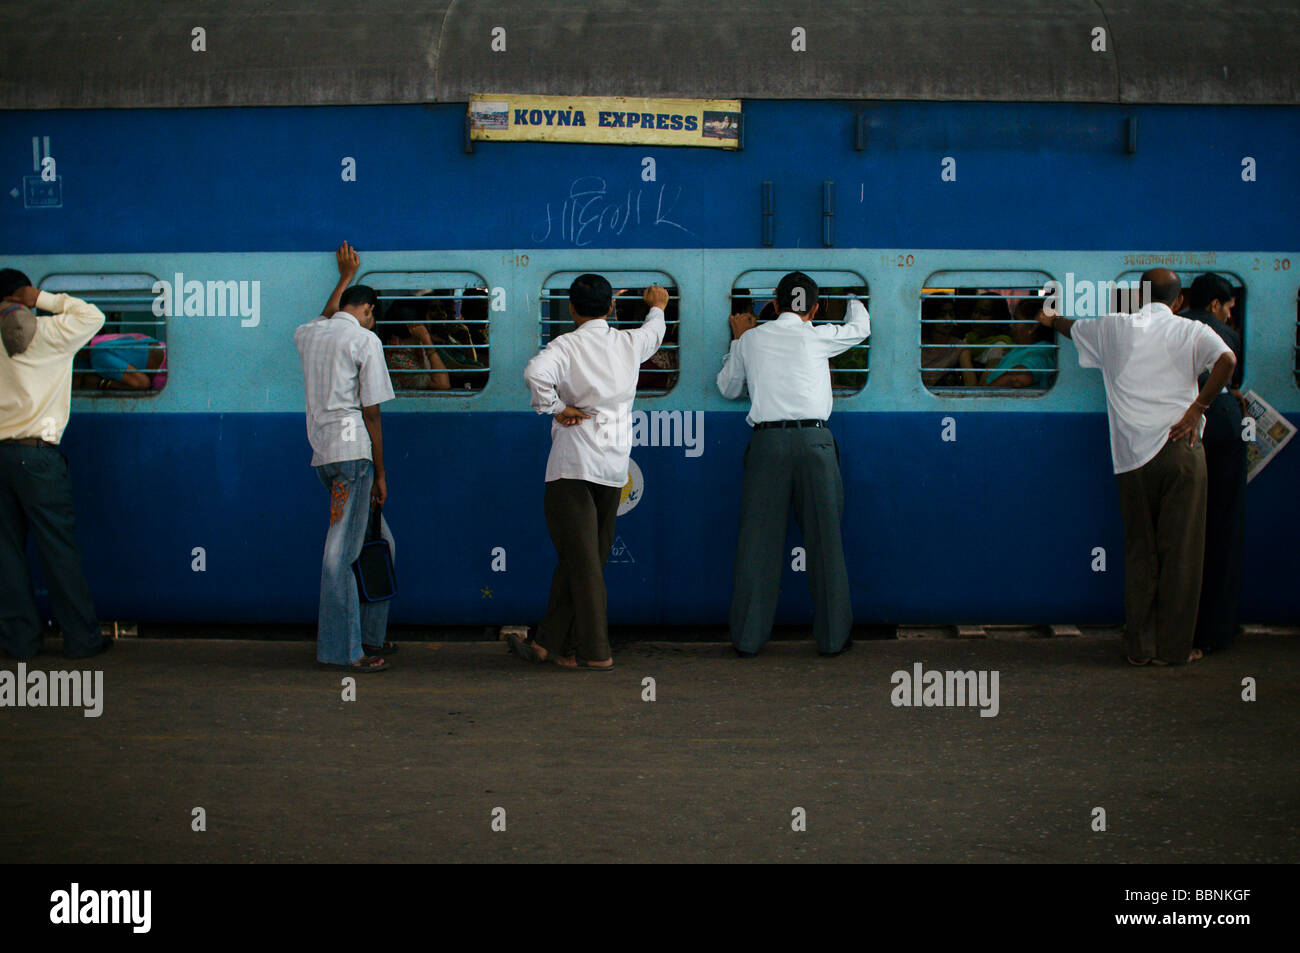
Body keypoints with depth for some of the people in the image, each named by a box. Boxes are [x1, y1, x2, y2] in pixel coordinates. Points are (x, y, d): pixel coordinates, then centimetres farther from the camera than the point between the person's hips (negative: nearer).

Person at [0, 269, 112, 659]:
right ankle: (81, 638, 5)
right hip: (36, 453, -3)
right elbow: (92, 316, 6)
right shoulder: (44, 333, -3)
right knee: (59, 549, 2)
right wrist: (46, 299, 5)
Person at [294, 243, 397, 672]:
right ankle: (341, 649, -6)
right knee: (342, 550, -8)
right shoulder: (365, 340, -3)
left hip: (323, 452, 8)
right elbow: (371, 412, -5)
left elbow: (326, 319, 45)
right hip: (352, 449, -8)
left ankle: (370, 634, 21)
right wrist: (380, 472, 0)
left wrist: (345, 277, 58)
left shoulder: (308, 335, 17)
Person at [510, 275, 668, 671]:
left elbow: (536, 373, -27)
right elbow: (655, 331, 33)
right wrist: (657, 305, 54)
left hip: (574, 462, -5)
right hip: (614, 464, 5)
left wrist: (556, 407, -11)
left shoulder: (567, 345, -6)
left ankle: (595, 651, -4)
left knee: (581, 558, -3)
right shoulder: (630, 342, 8)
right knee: (581, 556, 10)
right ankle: (546, 642, 15)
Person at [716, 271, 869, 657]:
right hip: (814, 439, -1)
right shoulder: (818, 337, 6)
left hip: (767, 440, 1)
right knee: (824, 538, 5)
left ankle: (748, 638, 7)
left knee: (758, 539, 4)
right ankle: (833, 636, 10)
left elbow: (728, 389, 24)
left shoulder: (751, 339, 10)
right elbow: (860, 328, 27)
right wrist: (855, 301, 49)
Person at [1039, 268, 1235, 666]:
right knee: (1181, 551, 4)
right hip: (1181, 449, -2)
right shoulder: (1191, 331, 4)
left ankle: (1140, 647, 13)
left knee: (1139, 551, 10)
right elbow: (1227, 360, -16)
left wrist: (1051, 319, 53)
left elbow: (1074, 328, 31)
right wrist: (1197, 408, -8)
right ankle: (1174, 647, 7)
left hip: (1133, 454, 2)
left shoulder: (1114, 328, 10)